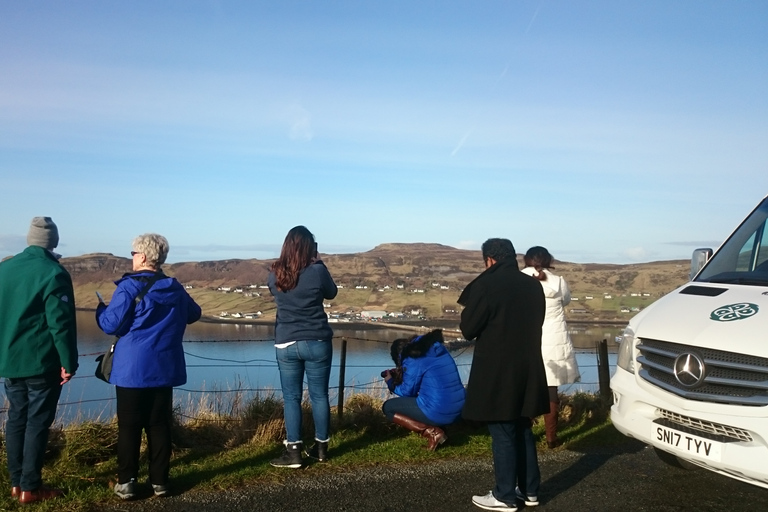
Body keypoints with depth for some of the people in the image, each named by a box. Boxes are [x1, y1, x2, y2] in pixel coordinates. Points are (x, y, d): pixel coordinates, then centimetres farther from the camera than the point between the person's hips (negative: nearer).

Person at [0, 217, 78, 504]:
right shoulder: (54, 273, -14)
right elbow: (61, 323, -17)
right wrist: (68, 362, -12)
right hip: (41, 363, -6)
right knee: (37, 423, 0)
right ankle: (30, 488, 5)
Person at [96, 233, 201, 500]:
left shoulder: (129, 287, -10)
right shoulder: (175, 288, 6)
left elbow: (111, 324, -12)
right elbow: (194, 314, 21)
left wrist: (101, 309, 9)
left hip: (132, 368, -4)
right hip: (164, 368, 4)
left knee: (129, 426, 4)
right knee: (159, 425, 9)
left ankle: (126, 482, 8)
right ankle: (159, 480, 13)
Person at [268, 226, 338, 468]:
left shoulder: (275, 274, -3)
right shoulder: (317, 270, -10)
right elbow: (331, 293, 8)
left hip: (285, 344, 1)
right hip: (317, 342, -1)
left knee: (291, 398, 6)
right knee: (319, 395, 10)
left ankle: (293, 452, 5)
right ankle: (321, 447, 20)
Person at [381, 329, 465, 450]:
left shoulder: (413, 359, -9)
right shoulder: (438, 350, 13)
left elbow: (407, 391, -1)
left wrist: (390, 382, 18)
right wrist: (401, 374, 25)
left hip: (438, 413, -8)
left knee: (387, 407, 9)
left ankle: (432, 432, -4)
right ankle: (434, 428, 10)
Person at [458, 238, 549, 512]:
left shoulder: (486, 285, -15)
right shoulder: (533, 286, 5)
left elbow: (468, 329, -10)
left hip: (496, 373, -7)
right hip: (528, 369, 7)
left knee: (502, 434, 2)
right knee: (523, 430, 17)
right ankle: (529, 490, 25)